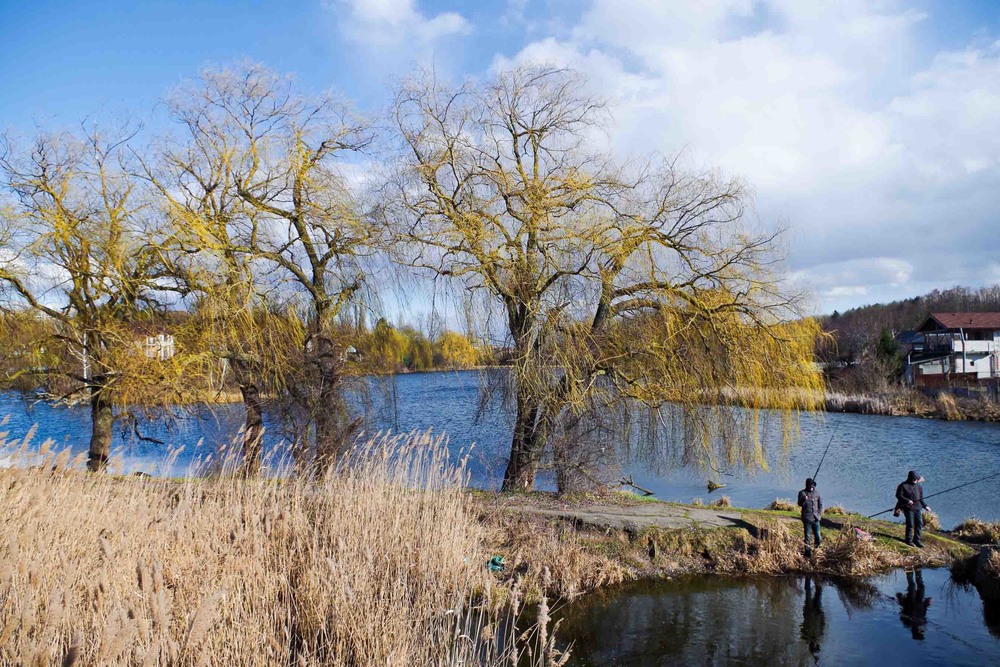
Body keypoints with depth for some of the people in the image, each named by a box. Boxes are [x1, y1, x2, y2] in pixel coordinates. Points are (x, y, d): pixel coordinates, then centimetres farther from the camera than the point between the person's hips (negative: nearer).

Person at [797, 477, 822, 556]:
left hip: (816, 518, 3)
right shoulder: (802, 493, 1)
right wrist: (804, 500, -25)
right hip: (807, 518, -3)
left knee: (817, 536, 3)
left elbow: (820, 504, 18)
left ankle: (817, 549, 25)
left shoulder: (817, 493, 10)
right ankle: (808, 551, 7)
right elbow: (800, 504, -5)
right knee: (807, 536, 1)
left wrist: (820, 512, 4)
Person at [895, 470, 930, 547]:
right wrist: (907, 500, -22)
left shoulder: (918, 486, 14)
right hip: (908, 508, -6)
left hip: (917, 508, 6)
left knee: (919, 523, 3)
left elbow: (920, 498, 22)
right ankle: (909, 540, 2)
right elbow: (899, 495, -10)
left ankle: (917, 540, 13)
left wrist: (925, 506, 15)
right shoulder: (903, 486, -5)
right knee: (910, 524, -8)